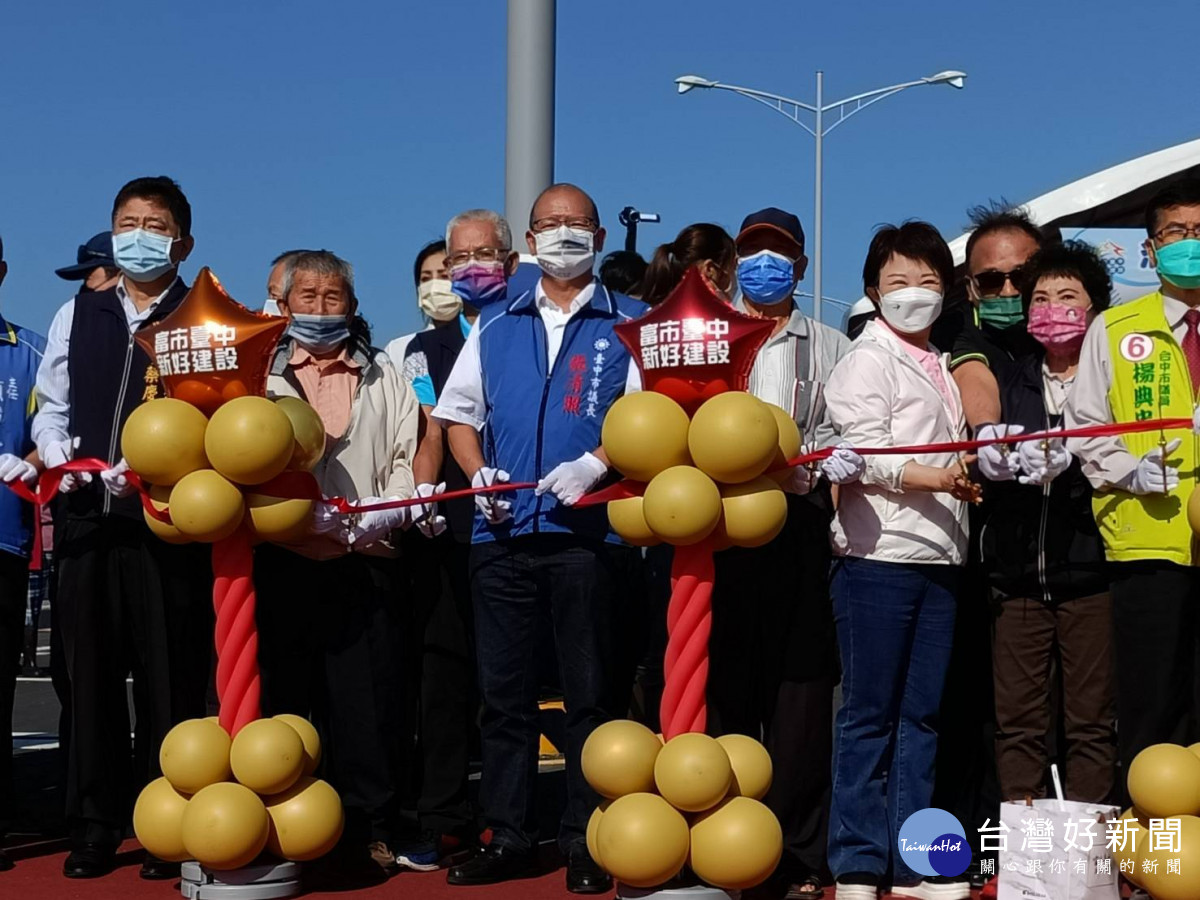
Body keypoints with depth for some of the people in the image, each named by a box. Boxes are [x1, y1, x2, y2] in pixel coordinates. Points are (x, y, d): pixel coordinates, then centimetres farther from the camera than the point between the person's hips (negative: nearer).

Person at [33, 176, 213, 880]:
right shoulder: (77, 317, 17)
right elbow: (52, 408, 19)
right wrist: (58, 454, -1)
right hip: (88, 517, 4)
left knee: (169, 677, -1)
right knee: (92, 672, 8)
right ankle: (96, 825, 17)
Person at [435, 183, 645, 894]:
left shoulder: (627, 323, 6)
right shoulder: (496, 325, 16)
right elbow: (459, 413, 18)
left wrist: (596, 463, -17)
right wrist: (479, 472, 0)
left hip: (588, 531, -3)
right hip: (503, 531, 4)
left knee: (590, 692, 1)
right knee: (504, 690, 7)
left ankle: (588, 843, 9)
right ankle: (509, 836, 16)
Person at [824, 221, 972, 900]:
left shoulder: (940, 366, 19)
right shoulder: (868, 360, -2)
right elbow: (865, 456, -13)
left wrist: (974, 474, 8)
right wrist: (933, 476, -24)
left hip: (940, 557, 7)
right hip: (880, 556, -7)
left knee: (922, 715, 9)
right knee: (870, 716, -2)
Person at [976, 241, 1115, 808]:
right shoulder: (1011, 383, 15)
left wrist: (1066, 467, -24)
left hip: (1088, 572, -3)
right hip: (1017, 572, 3)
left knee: (1092, 720, 1)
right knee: (1017, 719, 5)